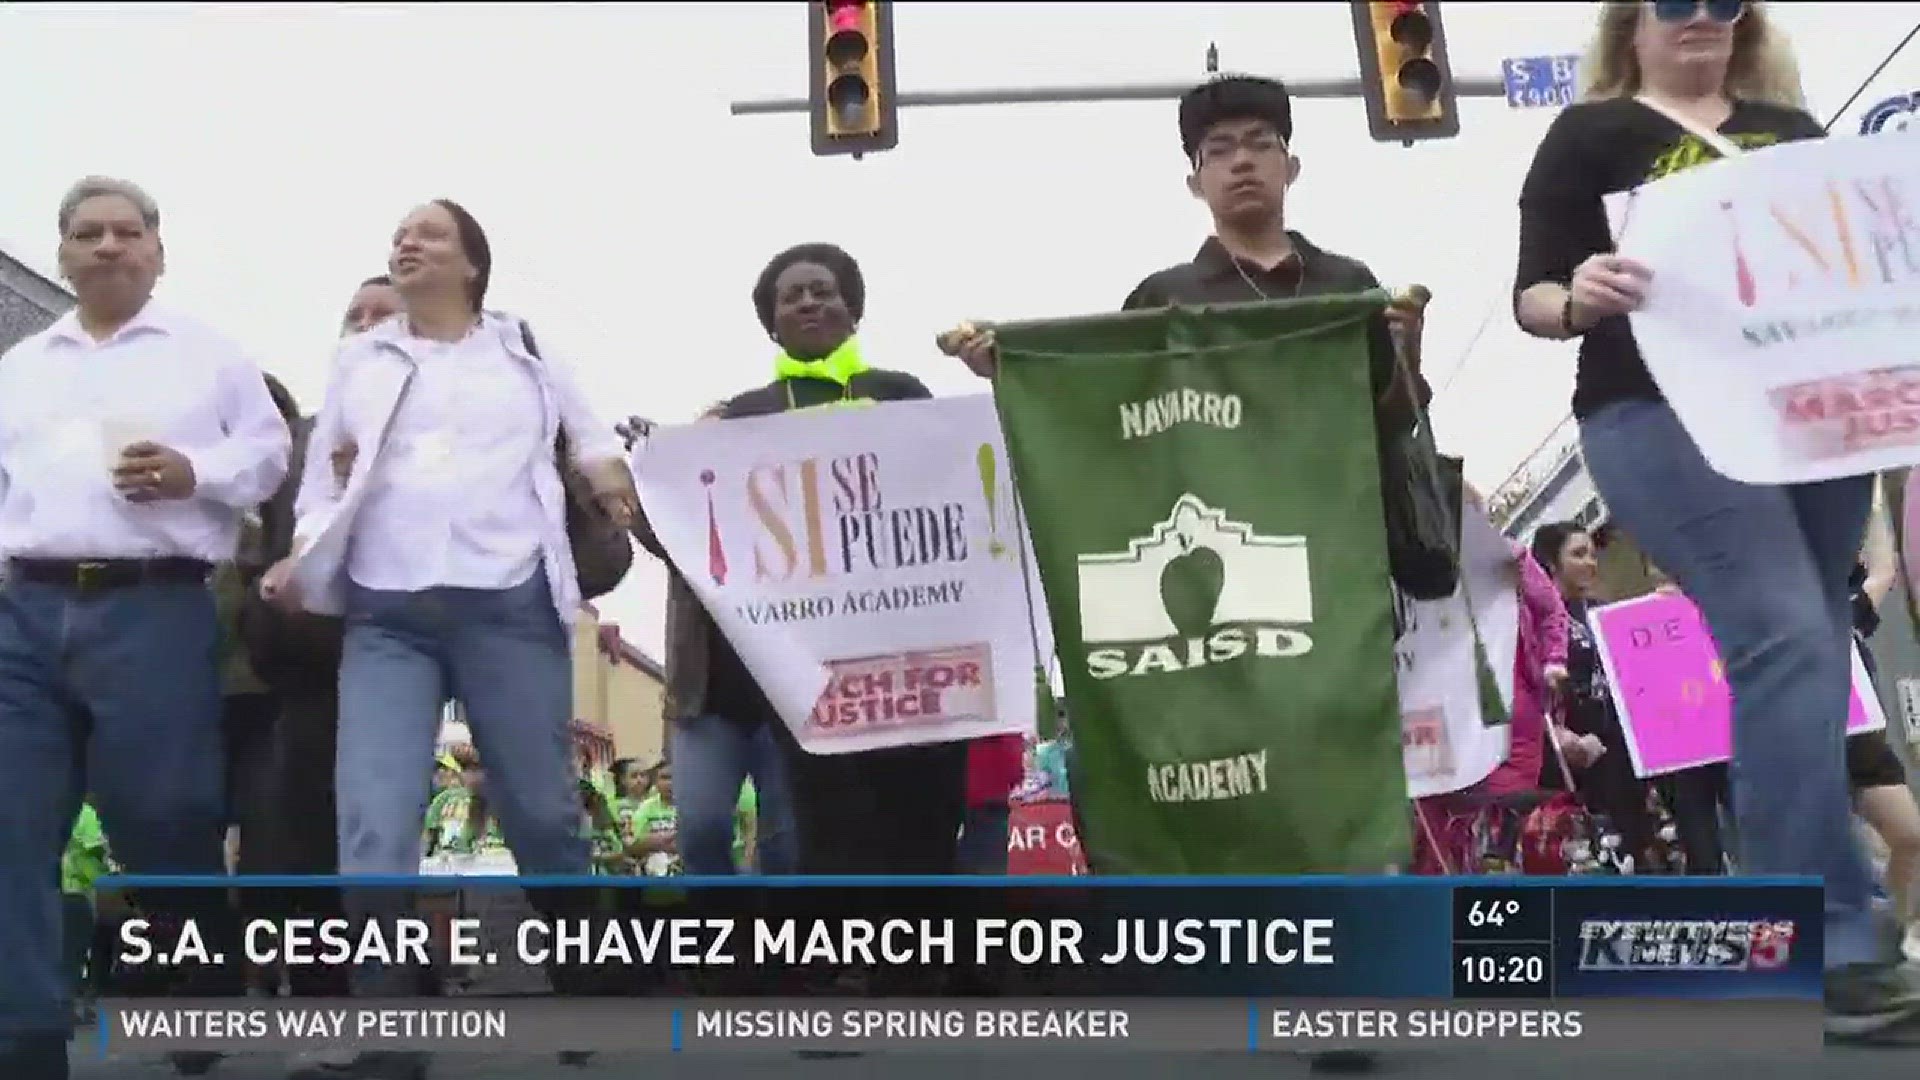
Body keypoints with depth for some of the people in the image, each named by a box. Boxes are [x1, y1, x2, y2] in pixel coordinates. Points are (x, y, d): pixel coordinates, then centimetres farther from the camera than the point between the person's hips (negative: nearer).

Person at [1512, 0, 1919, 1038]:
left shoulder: (1794, 130, 21)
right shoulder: (1590, 135, 8)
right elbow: (1531, 296, 1)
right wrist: (1581, 300, -21)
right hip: (1662, 412, -5)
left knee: (1806, 655, 4)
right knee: (1787, 643, -20)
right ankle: (1830, 946, -19)